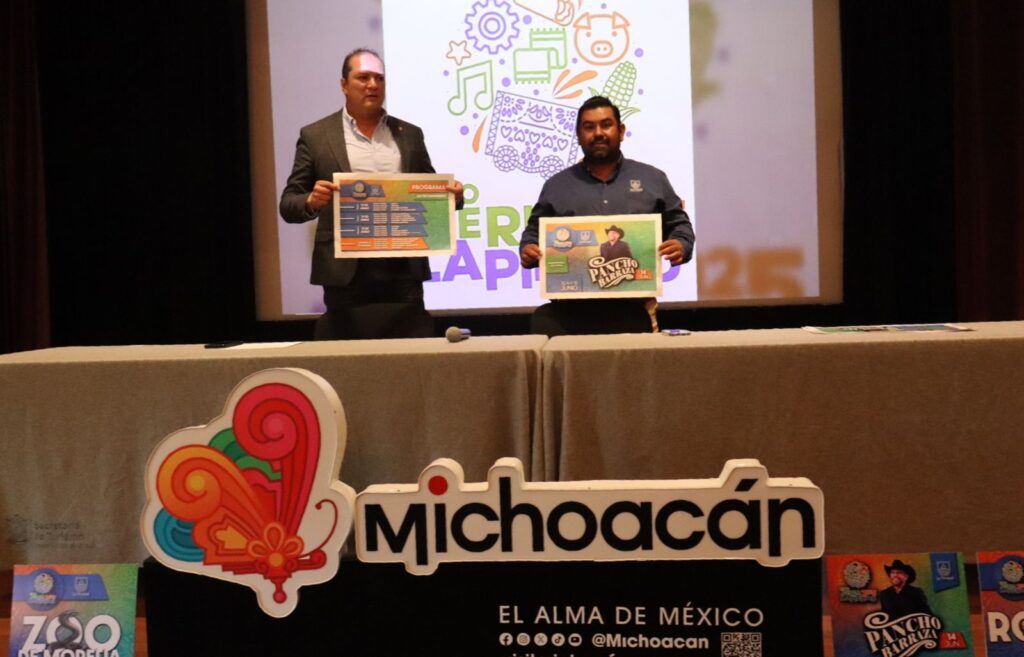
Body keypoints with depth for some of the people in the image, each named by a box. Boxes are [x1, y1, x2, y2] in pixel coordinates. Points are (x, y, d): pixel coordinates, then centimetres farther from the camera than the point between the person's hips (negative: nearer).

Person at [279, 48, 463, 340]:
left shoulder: (409, 134, 14)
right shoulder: (315, 136, 6)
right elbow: (288, 205, 4)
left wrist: (450, 195, -4)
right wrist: (312, 201, -18)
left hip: (404, 270, 2)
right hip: (346, 273, -2)